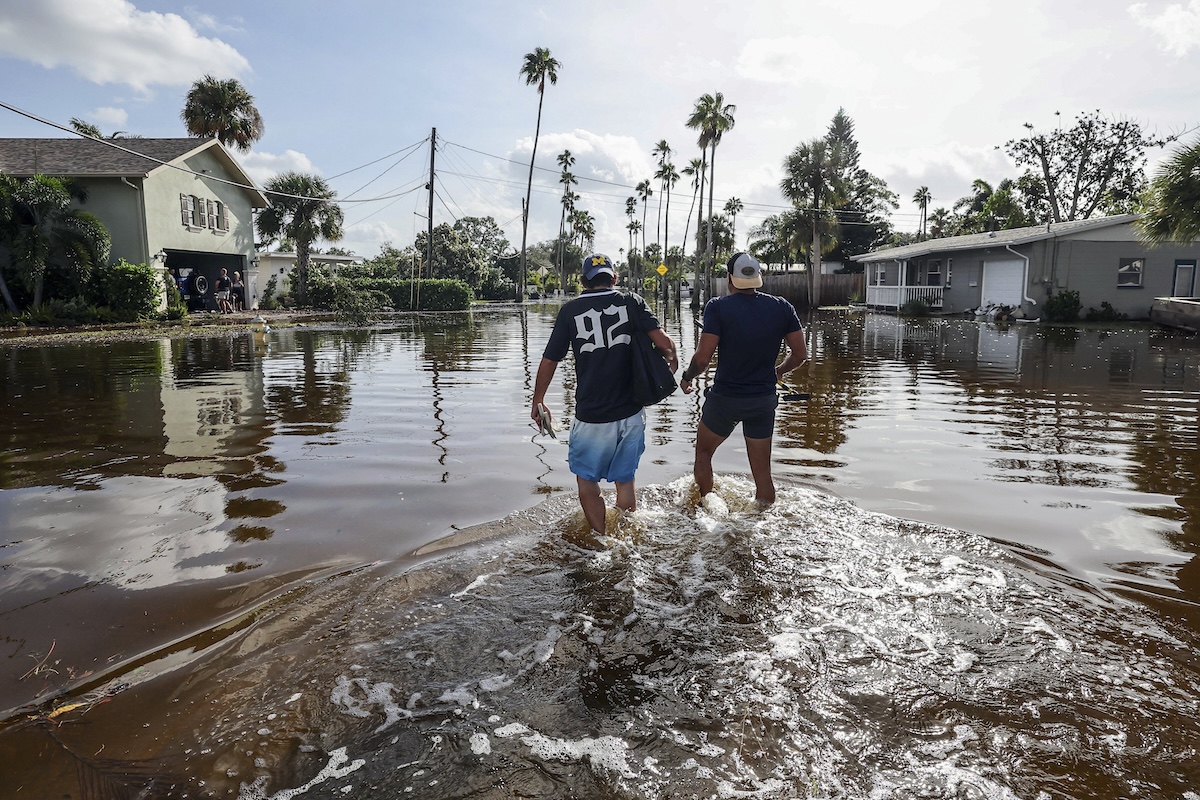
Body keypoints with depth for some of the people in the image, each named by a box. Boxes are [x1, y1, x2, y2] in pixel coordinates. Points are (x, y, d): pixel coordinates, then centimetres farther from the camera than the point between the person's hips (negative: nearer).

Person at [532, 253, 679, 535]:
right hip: (631, 413, 3)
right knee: (625, 479, 20)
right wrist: (672, 359, 11)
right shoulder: (632, 302, 0)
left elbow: (549, 361, 2)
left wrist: (538, 401, 15)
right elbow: (663, 341, -11)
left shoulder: (570, 310, -1)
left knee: (587, 481, 16)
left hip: (591, 416, -2)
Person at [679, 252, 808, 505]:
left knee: (703, 452, 23)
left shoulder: (718, 307, -13)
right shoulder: (781, 307, -2)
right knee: (762, 472, 12)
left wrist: (686, 378, 2)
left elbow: (702, 358, -18)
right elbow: (800, 354, 1)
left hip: (725, 397, -3)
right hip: (764, 399, 3)